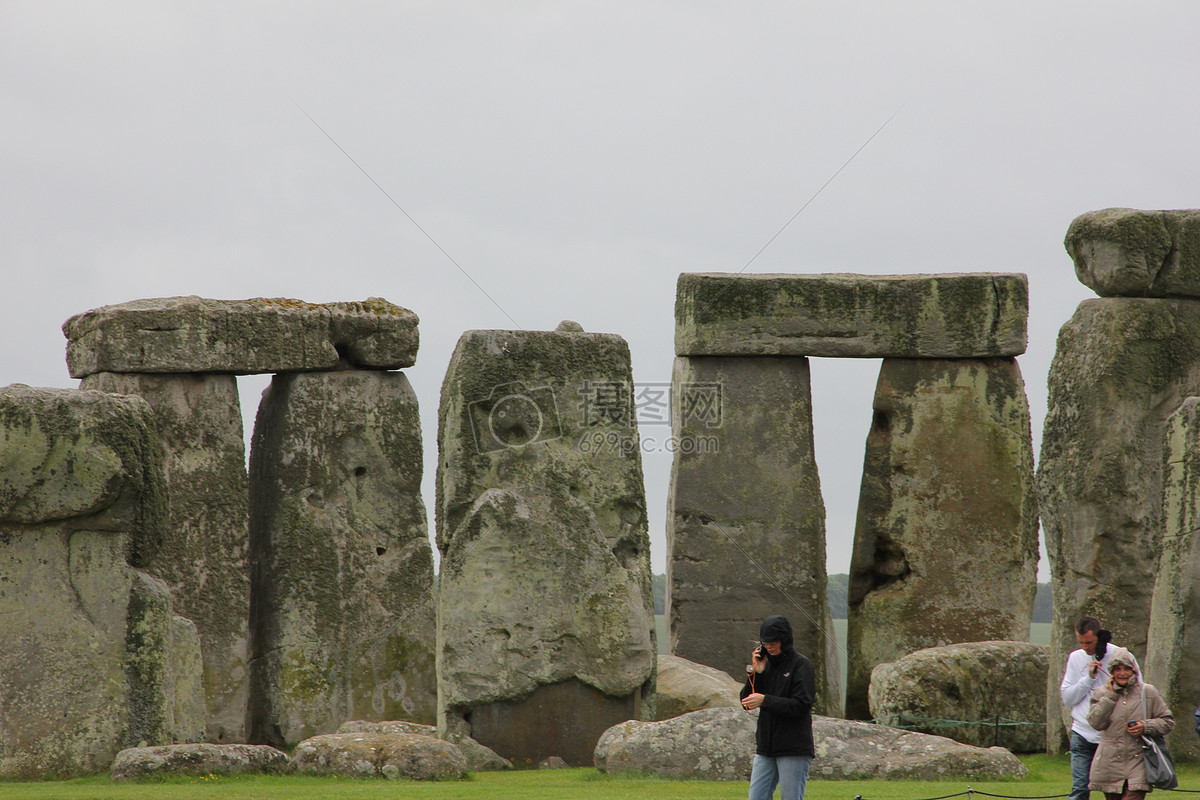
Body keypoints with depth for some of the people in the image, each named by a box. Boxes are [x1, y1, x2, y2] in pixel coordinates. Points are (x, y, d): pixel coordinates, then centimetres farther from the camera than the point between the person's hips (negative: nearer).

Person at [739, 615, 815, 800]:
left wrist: (765, 700, -19)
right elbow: (747, 702, 9)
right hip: (765, 749, 6)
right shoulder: (766, 664, 13)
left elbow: (801, 705, -14)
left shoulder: (801, 665, -5)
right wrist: (755, 673, -5)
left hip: (794, 749, -6)